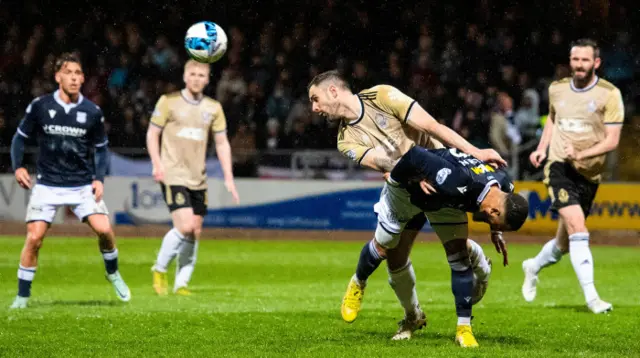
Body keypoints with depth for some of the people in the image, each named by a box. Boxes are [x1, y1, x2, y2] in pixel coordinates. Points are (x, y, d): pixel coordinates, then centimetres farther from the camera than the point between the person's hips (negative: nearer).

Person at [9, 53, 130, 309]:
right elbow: (20, 137, 6)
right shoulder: (40, 106, -5)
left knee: (104, 229, -15)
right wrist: (18, 166, -8)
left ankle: (113, 273, 14)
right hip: (47, 185, -1)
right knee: (34, 237, -11)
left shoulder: (92, 112, -1)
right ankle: (22, 297, 3)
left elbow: (101, 148, 11)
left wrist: (99, 178, -2)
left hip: (83, 185, 1)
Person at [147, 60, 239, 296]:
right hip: (173, 176, -5)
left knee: (195, 232, 4)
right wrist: (157, 164, -11)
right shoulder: (169, 101, -2)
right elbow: (152, 134, 2)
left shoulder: (213, 108, 9)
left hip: (198, 179, 5)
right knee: (185, 226, -18)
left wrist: (228, 177, 6)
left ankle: (181, 283, 14)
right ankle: (160, 269, 1)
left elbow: (222, 143, 13)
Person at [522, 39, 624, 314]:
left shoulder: (609, 94, -7)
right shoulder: (557, 89, 4)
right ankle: (591, 296, -22)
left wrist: (580, 154, -24)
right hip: (559, 168, -1)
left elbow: (612, 141, -11)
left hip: (589, 175, 1)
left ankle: (533, 267, 44)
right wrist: (542, 148, 12)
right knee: (578, 229, -21)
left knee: (565, 242, 13)